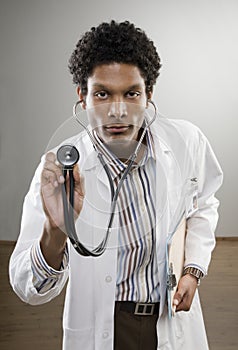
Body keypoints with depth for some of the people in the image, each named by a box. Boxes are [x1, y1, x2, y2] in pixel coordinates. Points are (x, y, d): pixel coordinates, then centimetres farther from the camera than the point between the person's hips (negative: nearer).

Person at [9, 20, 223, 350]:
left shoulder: (187, 141, -14)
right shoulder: (61, 170, -22)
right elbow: (30, 291, -23)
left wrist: (193, 268, -4)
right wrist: (56, 231, -41)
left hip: (174, 320, 3)